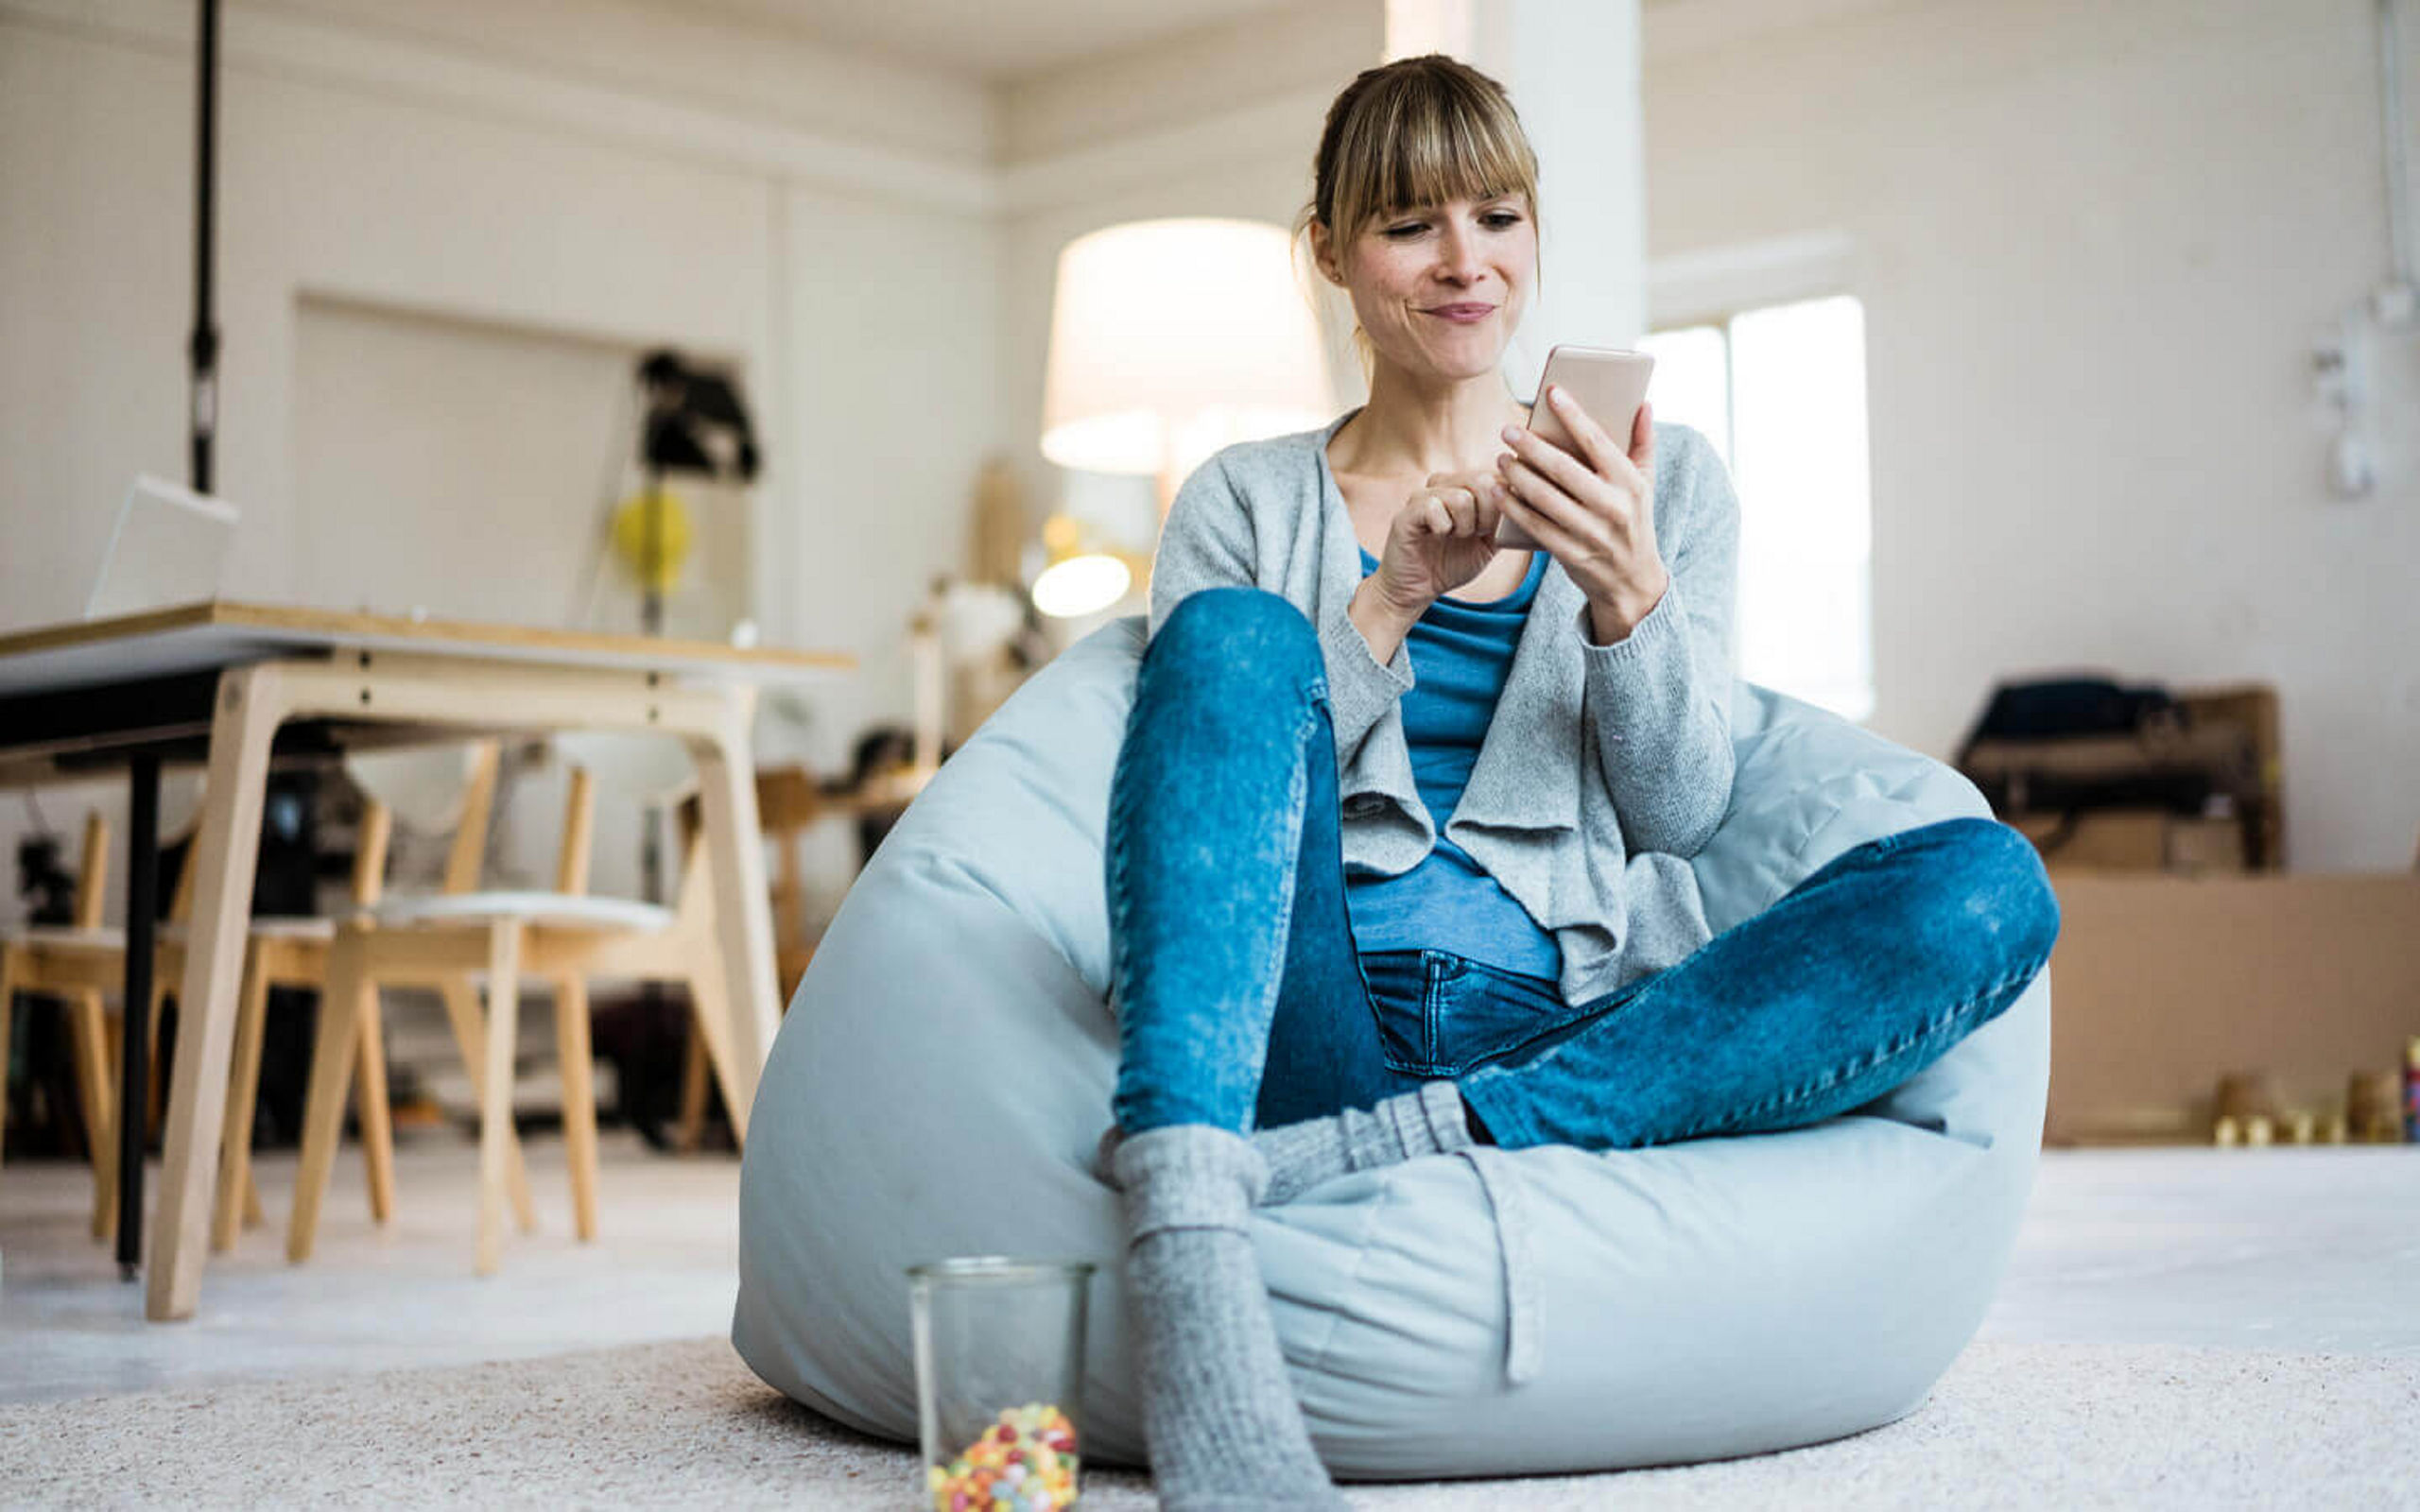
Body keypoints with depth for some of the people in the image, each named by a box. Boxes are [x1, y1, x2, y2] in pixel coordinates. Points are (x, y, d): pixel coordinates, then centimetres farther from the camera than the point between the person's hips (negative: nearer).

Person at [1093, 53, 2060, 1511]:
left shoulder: (1665, 480, 17)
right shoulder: (1245, 501, 16)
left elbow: (1680, 810, 8)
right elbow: (1208, 783, 4)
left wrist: (1626, 595, -11)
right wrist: (1394, 595, -8)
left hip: (1572, 1037, 1)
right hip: (1319, 1027, 0)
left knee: (1989, 885, -23)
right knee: (1241, 634, -26)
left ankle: (1373, 1153, -34)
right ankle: (1190, 1267, -46)